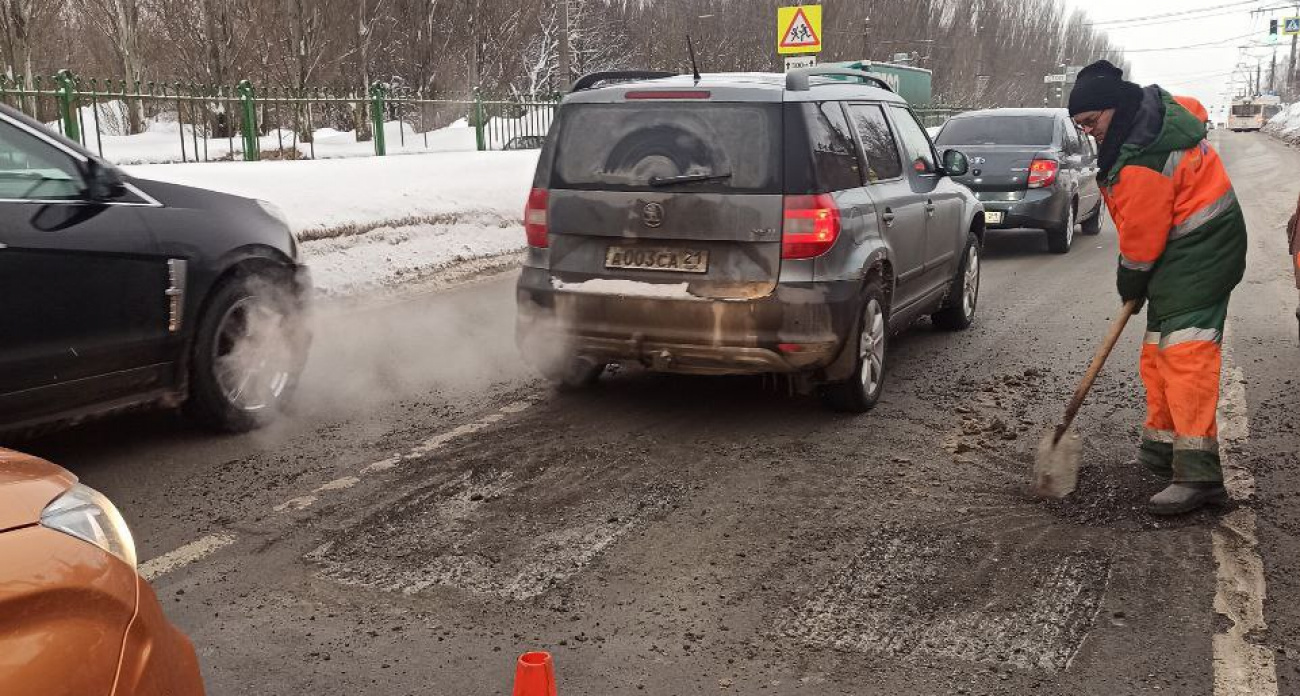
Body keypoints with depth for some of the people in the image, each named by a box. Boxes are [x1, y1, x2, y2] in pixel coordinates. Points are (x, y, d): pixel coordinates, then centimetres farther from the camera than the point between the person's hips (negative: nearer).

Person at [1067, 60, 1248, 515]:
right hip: (1186, 251, 11)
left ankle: (1198, 473, -23)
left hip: (1198, 255, -11)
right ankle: (1161, 447, 26)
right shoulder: (1153, 104, 5)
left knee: (1185, 353, -19)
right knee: (1159, 353, 15)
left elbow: (1142, 235, -18)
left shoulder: (1143, 160, -26)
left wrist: (1131, 283, 0)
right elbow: (1196, 110, 28)